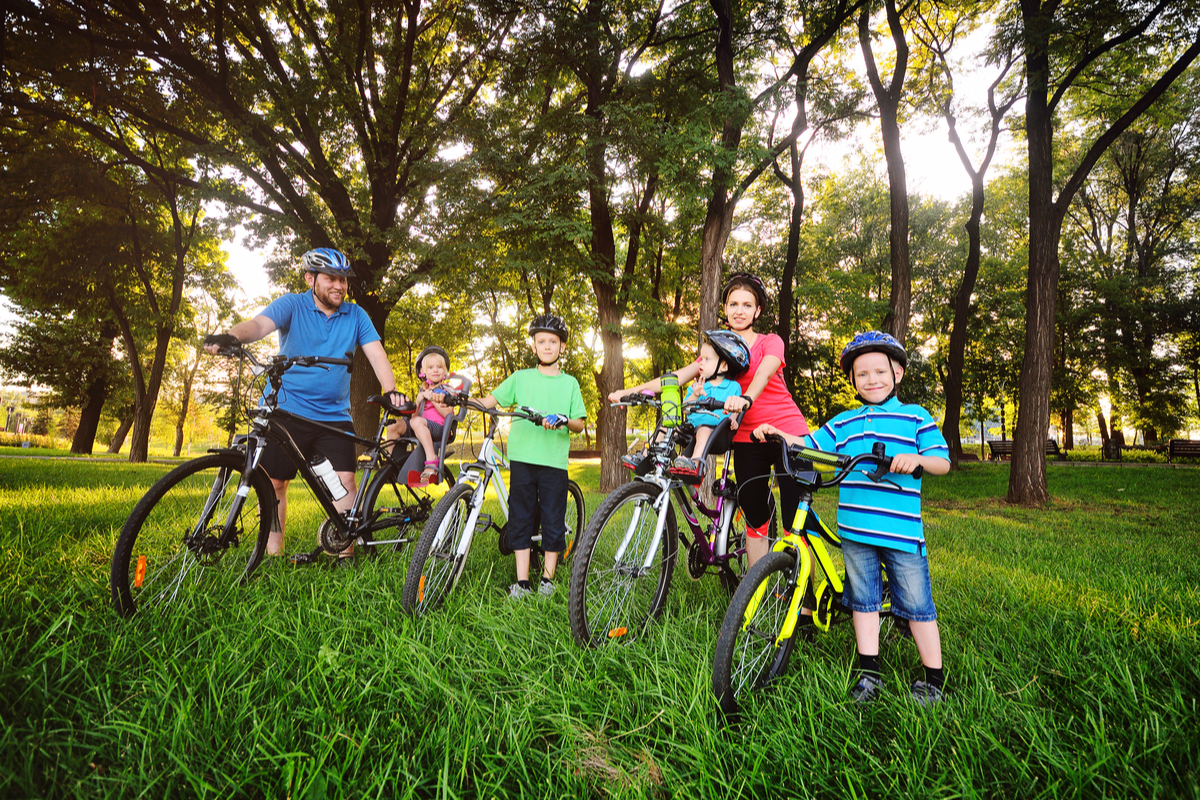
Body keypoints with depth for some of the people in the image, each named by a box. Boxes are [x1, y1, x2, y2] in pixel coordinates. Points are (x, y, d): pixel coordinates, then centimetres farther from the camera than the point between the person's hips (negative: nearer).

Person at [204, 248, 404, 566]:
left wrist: (390, 390, -22)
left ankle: (345, 552, 3)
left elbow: (375, 352, -4)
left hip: (335, 416, 1)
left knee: (344, 479, -7)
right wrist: (229, 336, -42)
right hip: (288, 411, -1)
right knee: (274, 481, 3)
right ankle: (273, 553, 17)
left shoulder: (356, 316, 6)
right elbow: (260, 324, -18)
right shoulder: (291, 305, -1)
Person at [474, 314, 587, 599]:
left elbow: (579, 425, 7)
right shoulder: (521, 378, 10)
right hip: (522, 459, 0)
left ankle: (547, 578, 18)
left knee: (553, 522, 3)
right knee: (520, 519, 3)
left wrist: (565, 420, -14)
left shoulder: (569, 383, 11)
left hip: (555, 461, 0)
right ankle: (522, 582, 13)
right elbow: (490, 401, 11)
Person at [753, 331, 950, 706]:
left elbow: (943, 462, 1)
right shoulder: (843, 423, 14)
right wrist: (778, 434, -5)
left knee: (917, 604, 5)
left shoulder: (916, 417, 5)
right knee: (863, 599, 11)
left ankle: (933, 678, 23)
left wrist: (916, 459, -20)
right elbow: (809, 446, 11)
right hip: (855, 528, 3)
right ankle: (869, 672, 24)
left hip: (902, 529, -3)